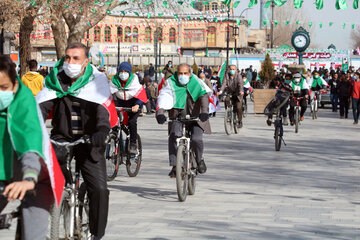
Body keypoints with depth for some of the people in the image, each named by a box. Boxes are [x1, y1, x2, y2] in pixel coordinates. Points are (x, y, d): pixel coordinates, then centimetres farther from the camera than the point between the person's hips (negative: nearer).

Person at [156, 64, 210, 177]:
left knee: (196, 139, -20)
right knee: (173, 136, -24)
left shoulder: (197, 83, -1)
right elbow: (163, 98, -15)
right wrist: (160, 113, -34)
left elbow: (204, 97, -15)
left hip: (195, 118, -1)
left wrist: (204, 112, -34)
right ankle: (174, 166, -15)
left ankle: (199, 159, 12)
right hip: (177, 117, 1)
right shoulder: (171, 83, -2)